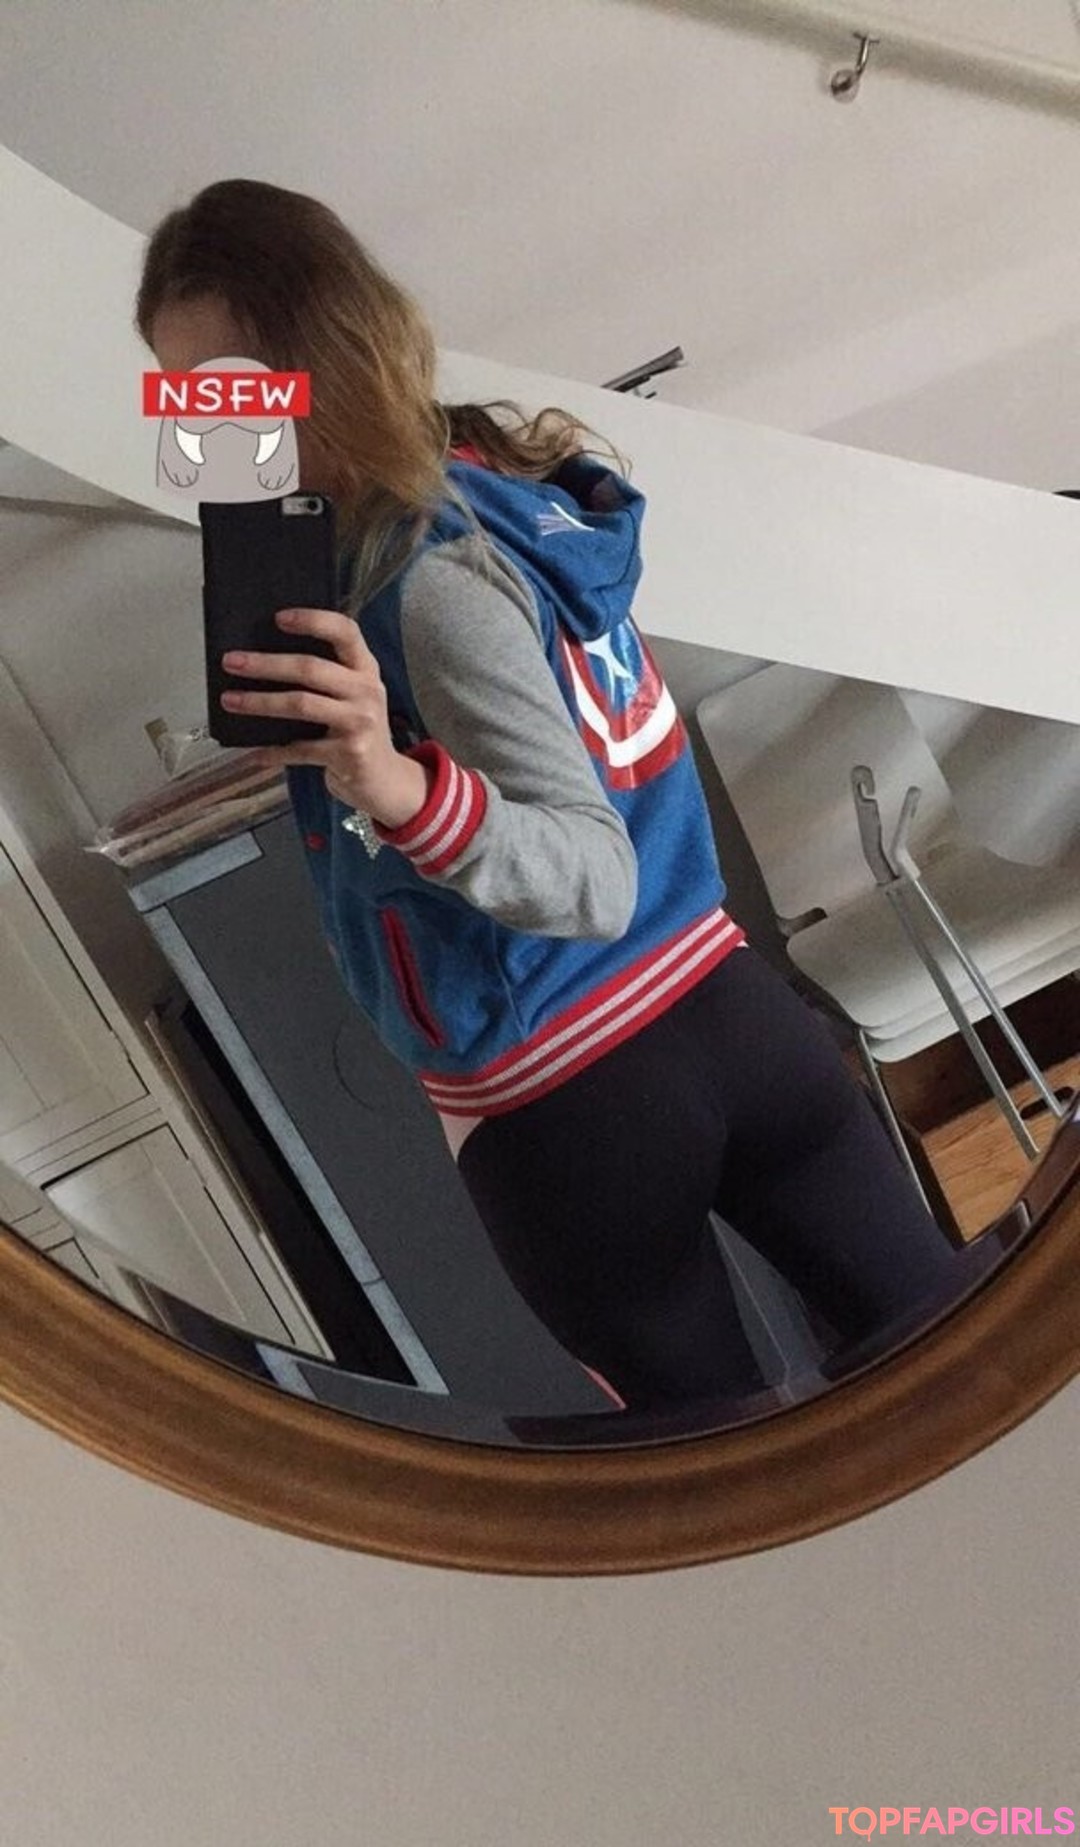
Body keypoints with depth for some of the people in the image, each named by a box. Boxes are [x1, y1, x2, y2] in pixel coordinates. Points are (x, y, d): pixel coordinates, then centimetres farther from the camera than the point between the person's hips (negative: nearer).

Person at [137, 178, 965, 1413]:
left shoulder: (428, 578, -21)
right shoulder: (503, 483, 6)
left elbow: (596, 880, -24)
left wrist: (396, 787, -39)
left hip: (560, 1110, -8)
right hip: (721, 1010, 8)